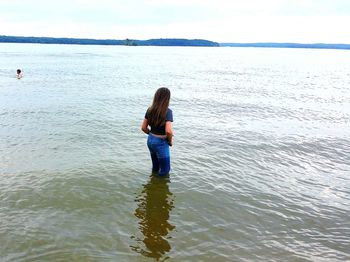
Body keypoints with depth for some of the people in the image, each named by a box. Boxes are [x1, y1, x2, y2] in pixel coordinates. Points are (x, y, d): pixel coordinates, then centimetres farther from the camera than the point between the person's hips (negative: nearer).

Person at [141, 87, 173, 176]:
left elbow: (143, 127, 3)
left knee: (155, 166, 27)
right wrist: (170, 141, -11)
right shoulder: (167, 111, -20)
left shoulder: (150, 110, -2)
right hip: (161, 143, -7)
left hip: (150, 140, 7)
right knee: (164, 170, 13)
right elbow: (168, 131, -30)